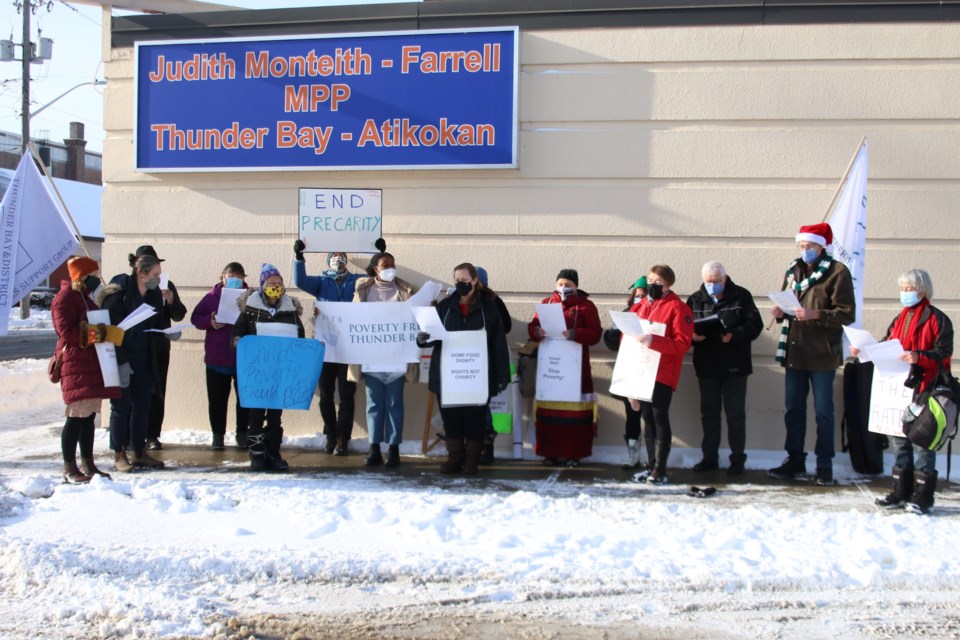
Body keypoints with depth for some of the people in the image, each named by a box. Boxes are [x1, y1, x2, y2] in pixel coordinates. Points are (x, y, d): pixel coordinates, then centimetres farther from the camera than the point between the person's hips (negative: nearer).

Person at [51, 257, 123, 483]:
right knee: (77, 416, -10)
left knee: (89, 415, 10)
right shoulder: (65, 297, -9)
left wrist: (109, 331, 8)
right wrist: (102, 332, -19)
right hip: (76, 364, -9)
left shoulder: (84, 297, 22)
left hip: (92, 362, 9)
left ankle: (87, 464, 16)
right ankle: (69, 468, -5)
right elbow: (66, 331, -18)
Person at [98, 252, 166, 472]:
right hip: (121, 358, -7)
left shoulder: (154, 294, 5)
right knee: (122, 405, -1)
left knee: (142, 405, 9)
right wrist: (121, 363, -20)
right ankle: (119, 456, 8)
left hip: (143, 359, 7)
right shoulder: (119, 292, -16)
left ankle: (139, 452, 18)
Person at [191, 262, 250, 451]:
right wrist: (210, 321, -15)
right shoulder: (212, 296, 2)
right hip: (217, 358, 1)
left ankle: (242, 434, 20)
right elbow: (195, 318, 3)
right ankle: (217, 435, 17)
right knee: (217, 399, 7)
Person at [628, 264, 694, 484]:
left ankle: (660, 469, -4)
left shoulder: (677, 308, -5)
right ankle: (651, 464, 16)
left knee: (660, 418, -6)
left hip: (663, 374, -6)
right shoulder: (640, 306, 14)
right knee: (647, 418, 9)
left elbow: (683, 343, -13)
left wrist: (654, 342, -24)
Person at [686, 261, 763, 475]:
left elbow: (755, 325, -8)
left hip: (735, 366, -3)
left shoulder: (741, 296, -3)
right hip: (706, 366, 3)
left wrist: (734, 335, -23)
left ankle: (737, 460, 11)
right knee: (709, 413, 10)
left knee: (735, 414, 3)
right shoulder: (695, 300, 6)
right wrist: (692, 336, -16)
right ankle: (710, 457, 20)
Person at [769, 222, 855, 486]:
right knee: (793, 408, 11)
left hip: (822, 355, -6)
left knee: (823, 411, 3)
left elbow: (847, 314, -12)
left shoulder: (837, 272, -7)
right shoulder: (793, 270, 12)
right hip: (794, 352, 6)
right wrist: (780, 312, -2)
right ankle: (795, 459, 21)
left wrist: (815, 314, -24)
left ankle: (824, 464, 12)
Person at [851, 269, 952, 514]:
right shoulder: (900, 319, 16)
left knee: (921, 442, -3)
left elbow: (943, 354, -13)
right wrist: (864, 351, 2)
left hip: (924, 391, -7)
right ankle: (901, 493, 19)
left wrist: (918, 356, -28)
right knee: (900, 441, 11)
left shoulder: (937, 319, -6)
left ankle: (923, 497, 3)